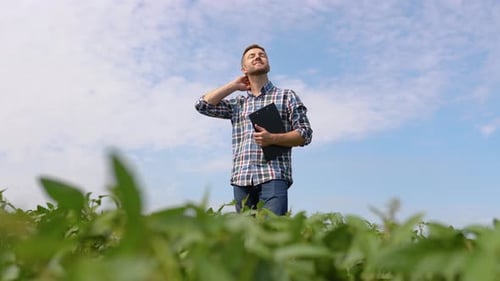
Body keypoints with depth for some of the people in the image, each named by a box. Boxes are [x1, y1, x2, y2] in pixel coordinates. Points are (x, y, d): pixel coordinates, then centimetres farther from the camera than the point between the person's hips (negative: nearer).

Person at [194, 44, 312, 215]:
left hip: (273, 176, -3)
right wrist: (234, 85, 16)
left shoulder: (286, 96, 14)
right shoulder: (237, 103, 23)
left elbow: (305, 134, 7)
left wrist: (272, 138, -10)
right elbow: (202, 105, 12)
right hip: (241, 179, 3)